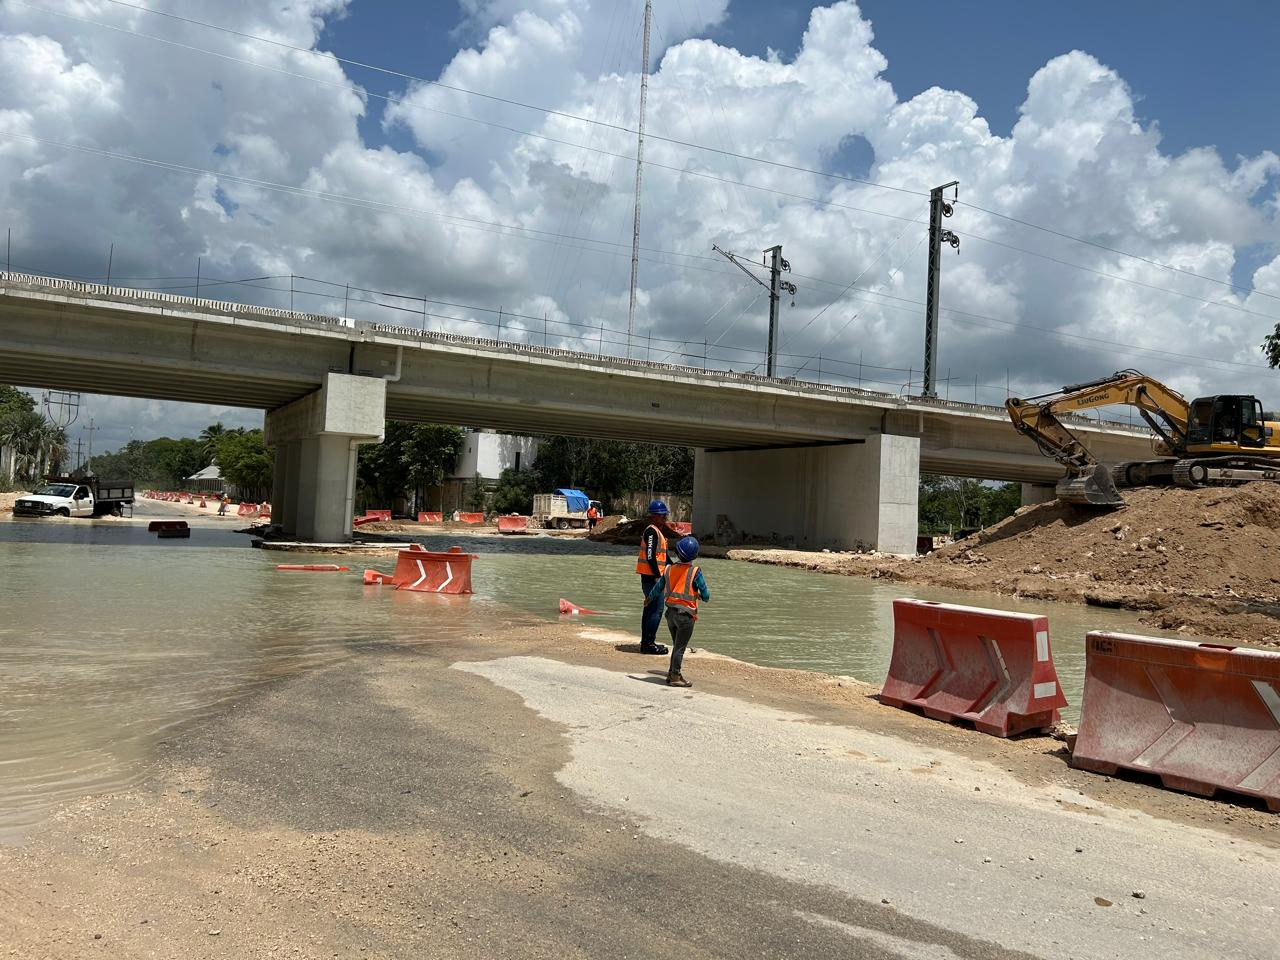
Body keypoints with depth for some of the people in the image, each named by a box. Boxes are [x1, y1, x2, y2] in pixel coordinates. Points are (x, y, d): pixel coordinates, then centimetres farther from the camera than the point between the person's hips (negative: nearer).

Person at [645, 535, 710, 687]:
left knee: (676, 645, 19)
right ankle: (674, 677, 7)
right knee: (680, 647, 4)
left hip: (671, 612, 5)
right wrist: (700, 595, 13)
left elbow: (657, 589, 12)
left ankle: (673, 673, 26)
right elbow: (705, 596, -11)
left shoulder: (669, 570, 0)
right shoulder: (695, 572, -13)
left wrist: (648, 600, 30)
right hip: (685, 614, -5)